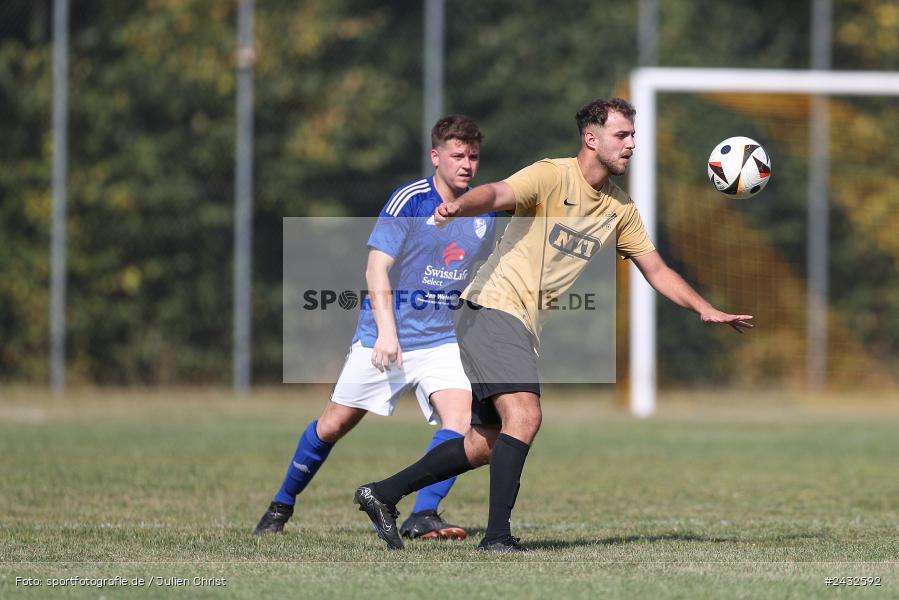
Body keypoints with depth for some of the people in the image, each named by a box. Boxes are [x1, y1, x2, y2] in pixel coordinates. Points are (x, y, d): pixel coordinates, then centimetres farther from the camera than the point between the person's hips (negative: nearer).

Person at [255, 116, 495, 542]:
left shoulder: (486, 212, 2)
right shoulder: (409, 202, -14)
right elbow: (377, 269, -20)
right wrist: (386, 331, -31)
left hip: (441, 342, 3)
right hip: (384, 338, -3)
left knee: (460, 415, -22)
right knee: (334, 424, 6)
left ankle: (423, 517, -22)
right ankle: (281, 506, 27)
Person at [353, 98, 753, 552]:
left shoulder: (621, 209, 11)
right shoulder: (552, 177, -12)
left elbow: (656, 270, 19)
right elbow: (497, 195, -30)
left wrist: (707, 311, 9)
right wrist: (459, 206, -51)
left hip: (523, 327, 9)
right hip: (492, 309, -9)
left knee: (486, 444, 9)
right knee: (524, 416, -23)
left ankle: (382, 494, 20)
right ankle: (497, 536, -22)